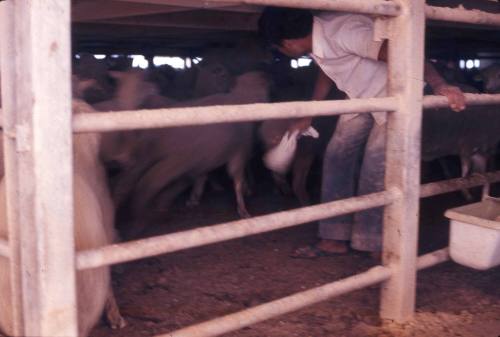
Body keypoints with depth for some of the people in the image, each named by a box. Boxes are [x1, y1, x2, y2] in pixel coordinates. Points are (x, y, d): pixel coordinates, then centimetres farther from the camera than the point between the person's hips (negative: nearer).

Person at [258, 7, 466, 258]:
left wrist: (438, 85, -49)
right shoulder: (316, 38, -6)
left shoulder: (343, 32, -34)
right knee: (338, 156, 2)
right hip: (363, 98, 8)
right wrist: (307, 117, 19)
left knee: (376, 166, -12)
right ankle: (335, 239, 9)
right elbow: (326, 75, 13)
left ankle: (376, 244, 4)